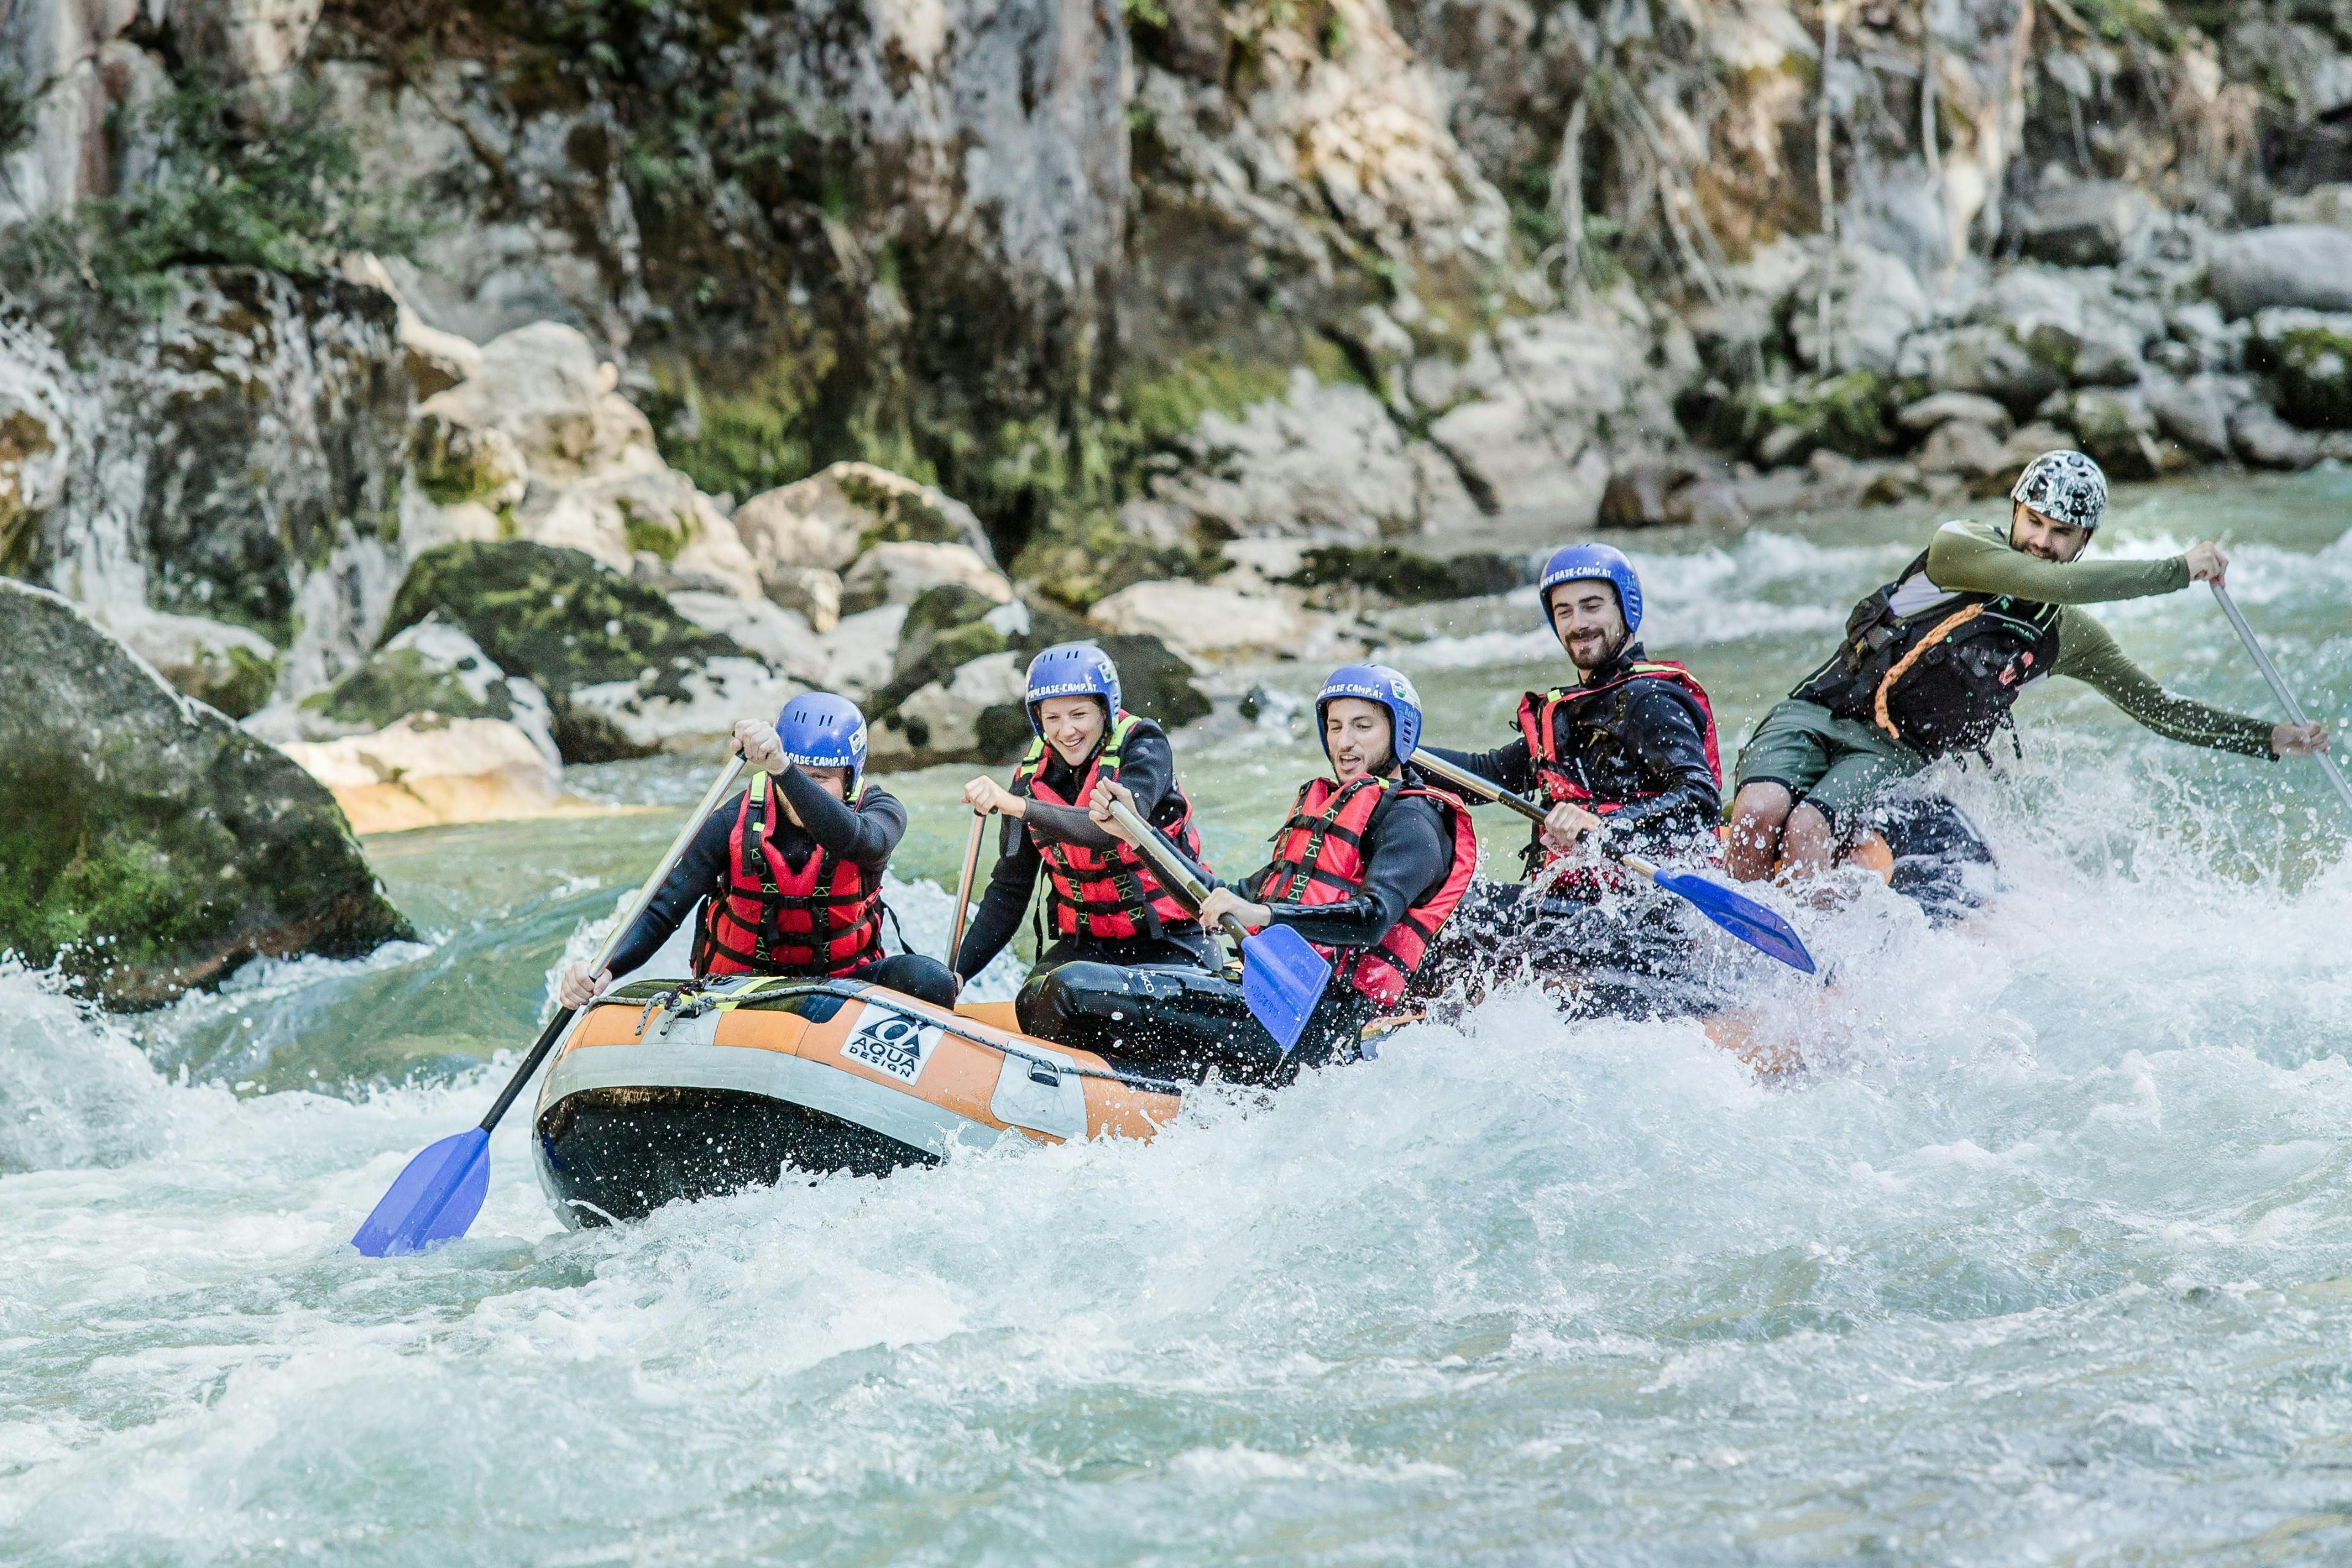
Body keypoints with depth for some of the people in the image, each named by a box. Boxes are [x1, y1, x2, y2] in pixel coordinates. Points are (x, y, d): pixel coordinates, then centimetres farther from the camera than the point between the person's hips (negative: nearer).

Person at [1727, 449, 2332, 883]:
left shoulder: (2068, 637, 10)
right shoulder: (1962, 545, -6)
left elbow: (2157, 707, 18)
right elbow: (2056, 583, -20)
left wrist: (2270, 738, 11)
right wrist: (2180, 570, -15)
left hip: (1894, 758, 2)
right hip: (1818, 714, -2)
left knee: (1807, 832, -32)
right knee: (1760, 810, -34)